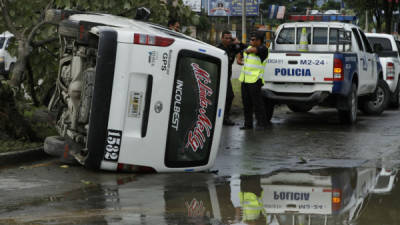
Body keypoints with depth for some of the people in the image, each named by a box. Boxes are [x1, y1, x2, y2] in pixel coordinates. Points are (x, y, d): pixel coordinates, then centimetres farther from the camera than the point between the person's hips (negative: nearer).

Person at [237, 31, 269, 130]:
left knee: (257, 102, -5)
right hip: (245, 79, 8)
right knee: (246, 103, 9)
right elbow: (240, 55, 34)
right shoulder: (249, 47, 16)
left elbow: (253, 50, -27)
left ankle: (261, 123, 3)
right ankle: (248, 124, 15)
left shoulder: (263, 49, -8)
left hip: (255, 80, -8)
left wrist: (247, 50, -6)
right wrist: (239, 60, 14)